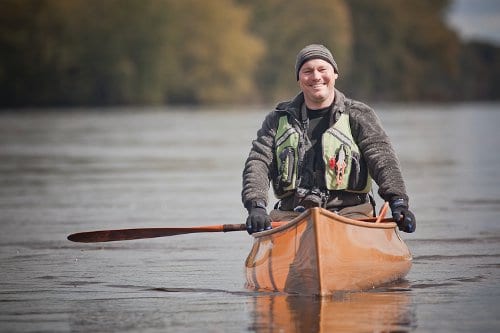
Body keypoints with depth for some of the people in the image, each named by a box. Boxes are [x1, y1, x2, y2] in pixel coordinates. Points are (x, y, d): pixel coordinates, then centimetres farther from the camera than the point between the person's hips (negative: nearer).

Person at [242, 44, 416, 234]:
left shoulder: (358, 115, 10)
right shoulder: (278, 120, 16)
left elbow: (381, 157, -4)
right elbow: (258, 163, 6)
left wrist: (398, 202, -22)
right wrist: (256, 206, -15)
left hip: (348, 211, -1)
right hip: (292, 213, 1)